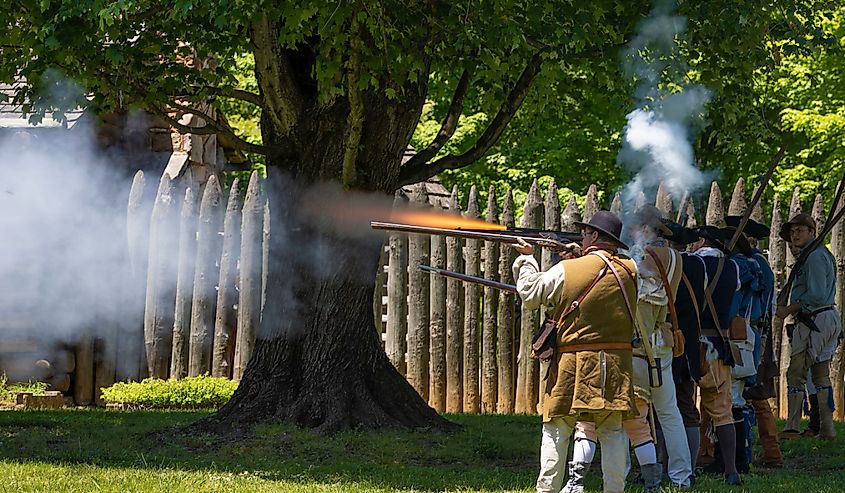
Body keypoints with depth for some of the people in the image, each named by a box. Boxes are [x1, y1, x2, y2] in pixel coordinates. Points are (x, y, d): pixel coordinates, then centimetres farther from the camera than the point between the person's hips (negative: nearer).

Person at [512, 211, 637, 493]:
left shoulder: (566, 271, -8)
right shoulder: (631, 271, 1)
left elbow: (530, 294, 2)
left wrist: (526, 258, 16)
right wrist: (584, 257, 20)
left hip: (573, 366, -3)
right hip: (616, 366, 3)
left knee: (556, 430, 4)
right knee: (611, 430, 8)